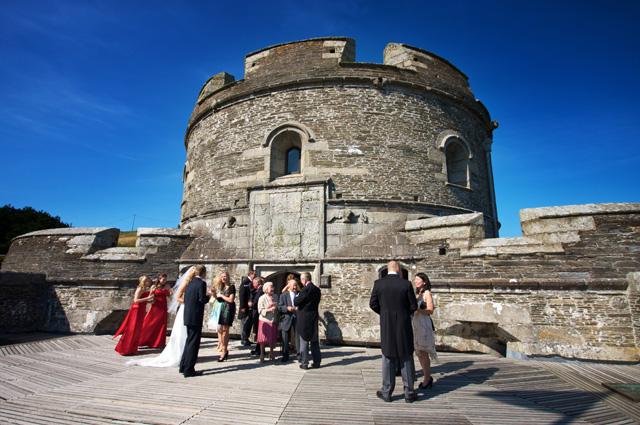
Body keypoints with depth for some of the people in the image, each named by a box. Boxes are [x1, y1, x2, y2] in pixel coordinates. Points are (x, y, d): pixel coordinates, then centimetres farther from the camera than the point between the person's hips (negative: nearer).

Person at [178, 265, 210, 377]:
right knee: (193, 343, -1)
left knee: (189, 341, 20)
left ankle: (183, 366, 27)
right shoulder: (201, 283, -13)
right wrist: (208, 296, 0)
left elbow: (184, 298, 11)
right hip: (196, 317, -8)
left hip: (188, 316, 8)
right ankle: (189, 370, 4)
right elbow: (202, 299, -19)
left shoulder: (190, 283, 10)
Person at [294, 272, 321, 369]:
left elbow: (296, 302, -17)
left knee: (304, 341, 5)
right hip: (314, 318, 6)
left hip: (304, 318, -6)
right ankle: (317, 362, 19)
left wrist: (296, 297, 5)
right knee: (314, 341, 14)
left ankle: (304, 363, 10)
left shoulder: (306, 289, -18)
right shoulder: (317, 289, 4)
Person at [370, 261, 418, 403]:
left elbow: (373, 304, -3)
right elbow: (413, 307, -5)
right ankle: (409, 393, 19)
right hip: (404, 326, -1)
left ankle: (386, 392, 18)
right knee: (406, 359, 12)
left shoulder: (378, 283, -6)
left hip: (386, 326, 1)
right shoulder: (406, 284, -9)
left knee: (388, 358, 12)